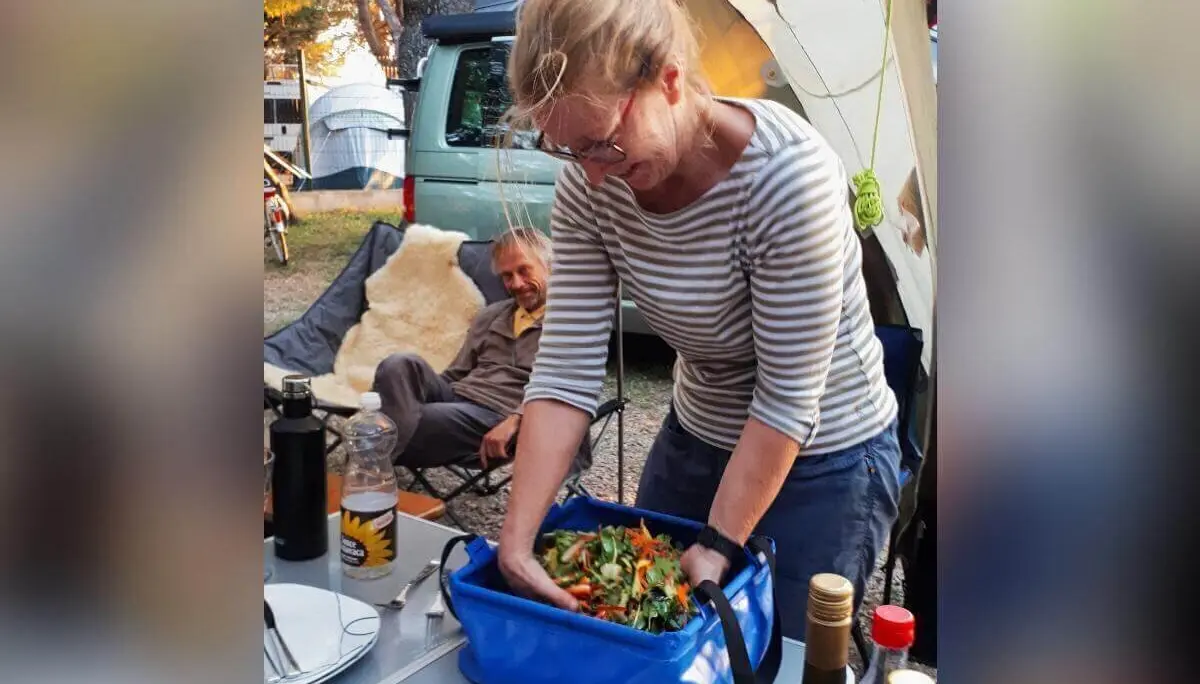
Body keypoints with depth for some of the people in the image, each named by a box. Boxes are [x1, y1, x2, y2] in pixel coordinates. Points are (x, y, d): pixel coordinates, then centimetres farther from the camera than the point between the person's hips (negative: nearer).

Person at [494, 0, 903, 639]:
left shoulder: (789, 174, -31)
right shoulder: (588, 185, -16)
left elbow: (788, 398, -26)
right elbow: (566, 370, -18)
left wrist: (719, 548, -23)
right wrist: (516, 539, -23)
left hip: (823, 461, -5)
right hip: (693, 439, 5)